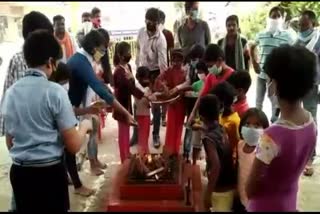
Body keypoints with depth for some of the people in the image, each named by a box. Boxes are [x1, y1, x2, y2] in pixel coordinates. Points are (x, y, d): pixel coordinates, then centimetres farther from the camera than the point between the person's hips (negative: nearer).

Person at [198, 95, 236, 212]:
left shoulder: (208, 137, -22)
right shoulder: (222, 129, 1)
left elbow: (216, 166, -30)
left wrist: (208, 193, -23)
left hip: (220, 189, -8)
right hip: (231, 184, 8)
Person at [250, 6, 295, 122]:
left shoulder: (287, 36, -5)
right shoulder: (261, 34, 3)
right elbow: (252, 48, 19)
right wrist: (254, 62, 8)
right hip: (261, 74, 3)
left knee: (275, 102, 7)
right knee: (258, 100, 14)